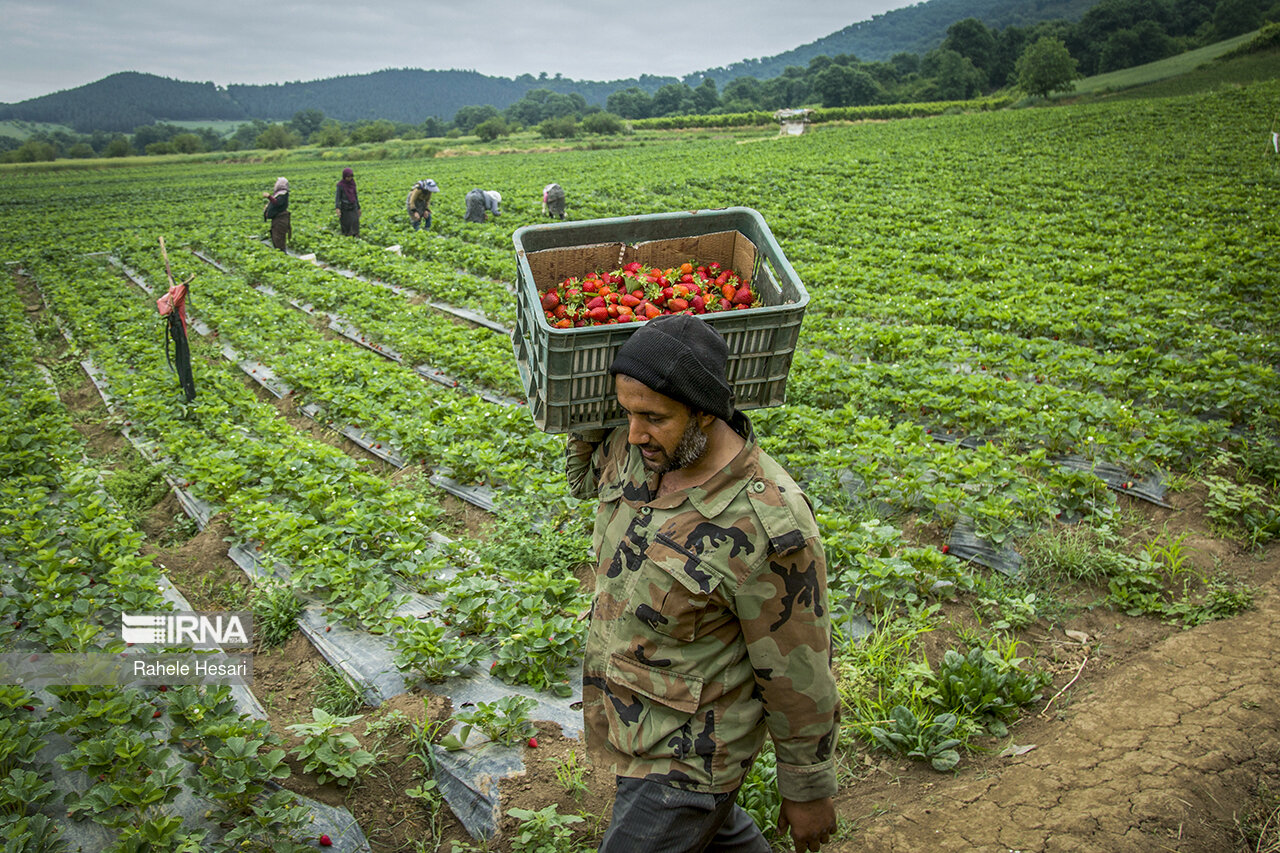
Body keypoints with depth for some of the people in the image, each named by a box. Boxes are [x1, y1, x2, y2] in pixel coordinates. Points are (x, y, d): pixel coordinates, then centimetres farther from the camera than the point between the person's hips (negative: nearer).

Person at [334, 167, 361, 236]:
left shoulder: (352, 183, 6)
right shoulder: (340, 185, -8)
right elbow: (337, 197, -10)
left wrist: (358, 208, 17)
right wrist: (337, 208, -25)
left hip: (353, 208, 4)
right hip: (345, 209, -4)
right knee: (347, 227, 0)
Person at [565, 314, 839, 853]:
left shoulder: (767, 527, -33)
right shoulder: (640, 451, -11)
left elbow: (798, 675, -20)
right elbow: (585, 475, 14)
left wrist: (809, 790, -7)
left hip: (690, 755, -7)